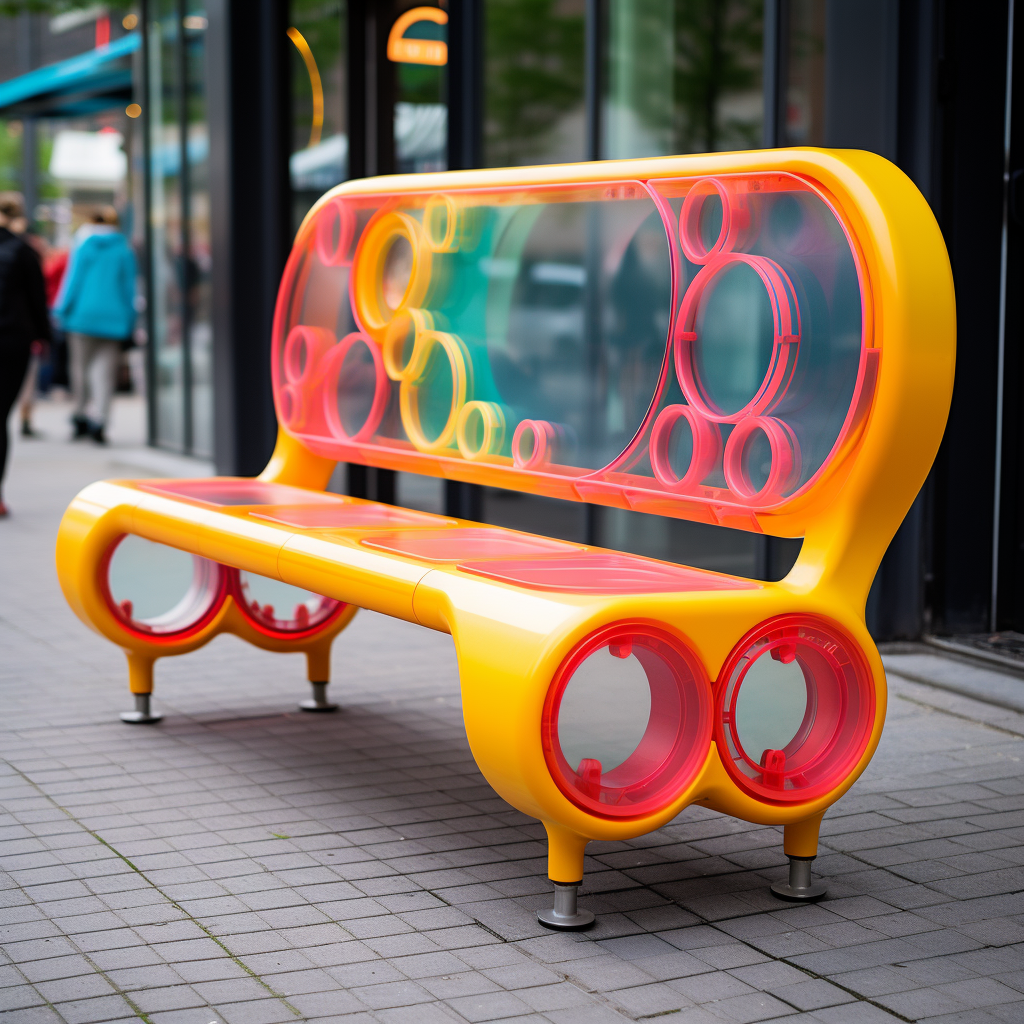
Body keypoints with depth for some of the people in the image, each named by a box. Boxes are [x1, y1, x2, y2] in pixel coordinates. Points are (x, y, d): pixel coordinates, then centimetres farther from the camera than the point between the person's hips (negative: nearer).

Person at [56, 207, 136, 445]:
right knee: (104, 369, 1)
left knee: (80, 367, 12)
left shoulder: (84, 248, -1)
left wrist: (63, 312, 5)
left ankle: (81, 414, 17)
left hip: (83, 316, -1)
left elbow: (73, 281, -1)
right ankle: (98, 418, -13)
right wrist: (129, 321, 9)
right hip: (112, 318, 1)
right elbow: (129, 287, 3)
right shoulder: (125, 251, 1)